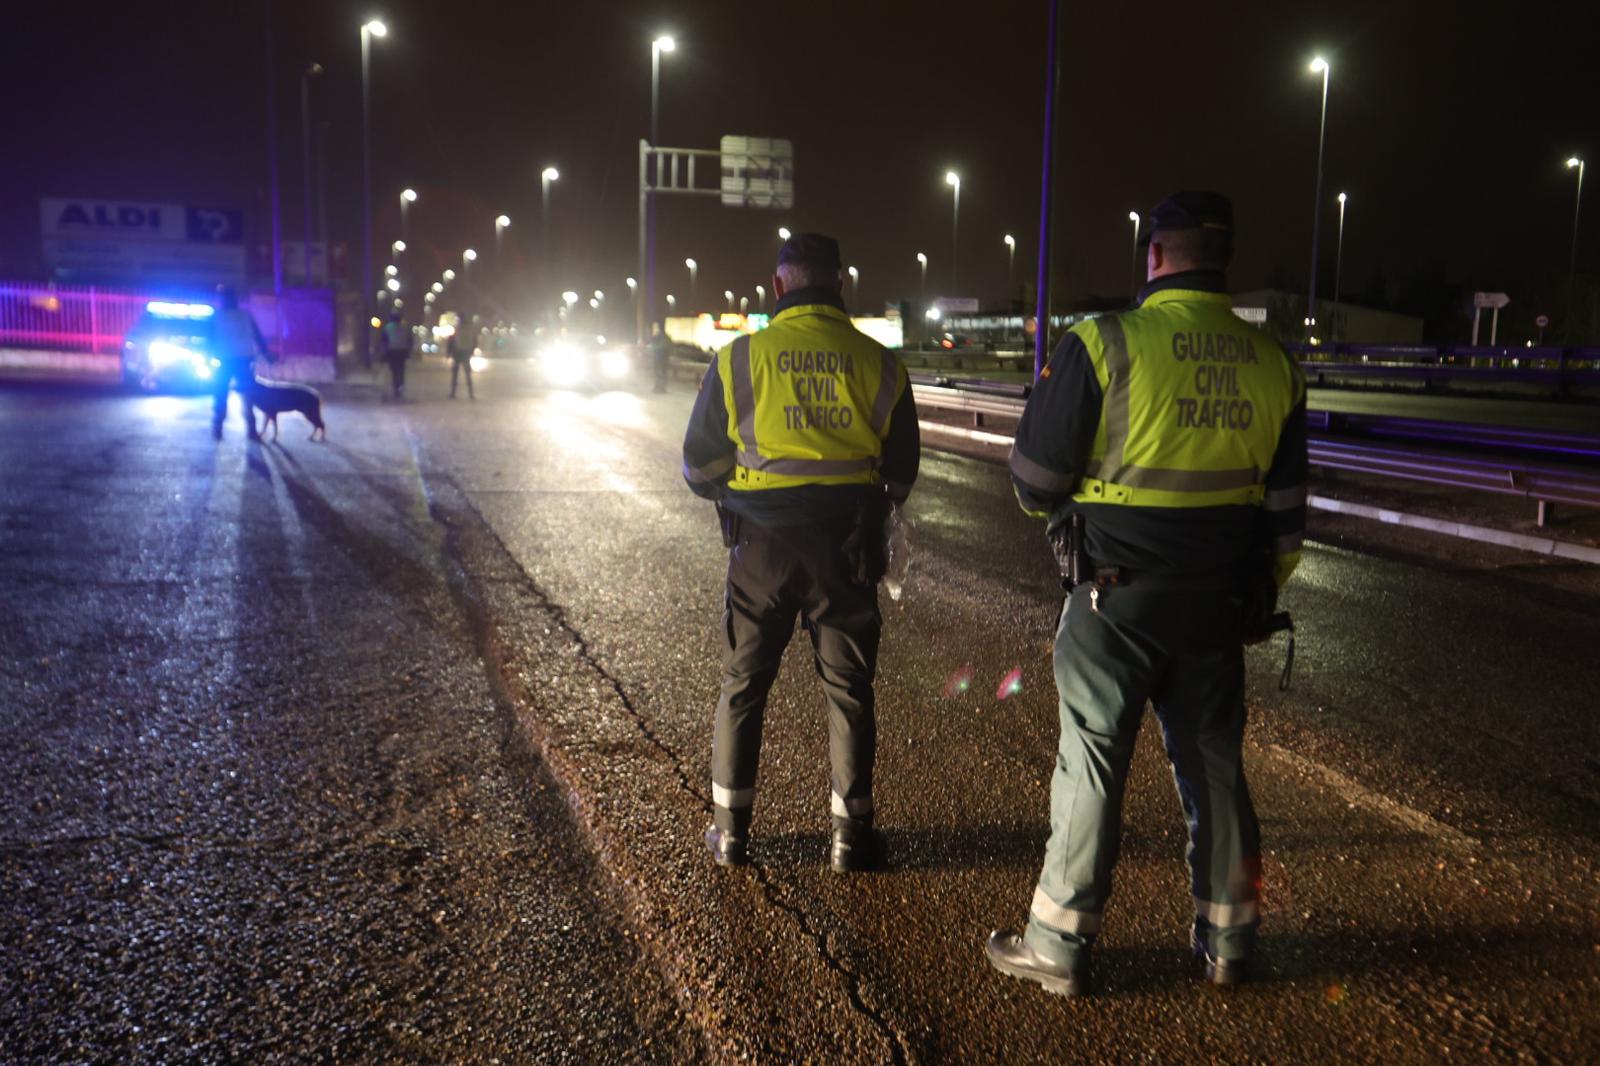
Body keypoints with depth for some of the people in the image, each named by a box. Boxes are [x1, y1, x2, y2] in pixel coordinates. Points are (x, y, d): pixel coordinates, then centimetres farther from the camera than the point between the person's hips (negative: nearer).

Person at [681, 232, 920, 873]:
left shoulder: (739, 357, -4)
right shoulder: (877, 363, -1)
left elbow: (699, 464, 2)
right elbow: (902, 469, 7)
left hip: (762, 543, 0)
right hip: (848, 545, 1)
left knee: (742, 685, 13)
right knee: (848, 689, 11)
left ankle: (730, 830, 20)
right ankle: (851, 832, 18)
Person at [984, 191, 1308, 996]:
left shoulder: (1103, 345, -13)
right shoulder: (1271, 364, 5)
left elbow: (1035, 477, -9)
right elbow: (1285, 508, 11)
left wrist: (1062, 510, 14)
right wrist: (1261, 597, 22)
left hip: (1116, 600, -5)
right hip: (1218, 605, 5)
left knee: (1092, 764, 5)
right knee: (1213, 764, 16)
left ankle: (1058, 945, 16)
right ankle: (1227, 941, 29)